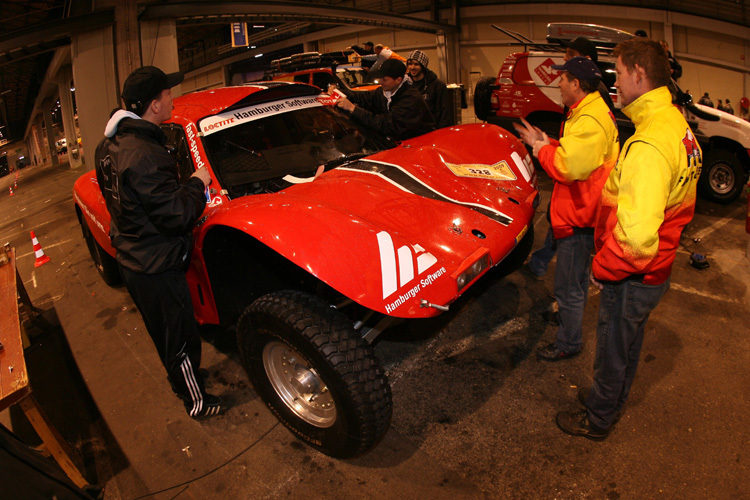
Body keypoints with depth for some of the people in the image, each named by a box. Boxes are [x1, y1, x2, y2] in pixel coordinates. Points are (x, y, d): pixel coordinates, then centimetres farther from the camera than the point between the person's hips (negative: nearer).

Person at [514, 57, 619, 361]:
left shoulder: (590, 121, -25)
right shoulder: (594, 110, 11)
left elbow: (568, 168, -30)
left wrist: (542, 149, -15)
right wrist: (545, 143, 6)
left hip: (578, 216, -11)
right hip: (582, 211, 11)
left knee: (568, 287, 2)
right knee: (577, 276, 29)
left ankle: (568, 343, 17)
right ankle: (571, 315, 50)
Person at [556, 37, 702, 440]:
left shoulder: (649, 145, -31)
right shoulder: (680, 127, 3)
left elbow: (636, 235, -37)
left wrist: (602, 268, -20)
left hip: (630, 278, -9)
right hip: (657, 269, 9)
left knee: (613, 350, 13)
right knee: (629, 342, 27)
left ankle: (597, 420, 36)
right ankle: (611, 398, 51)